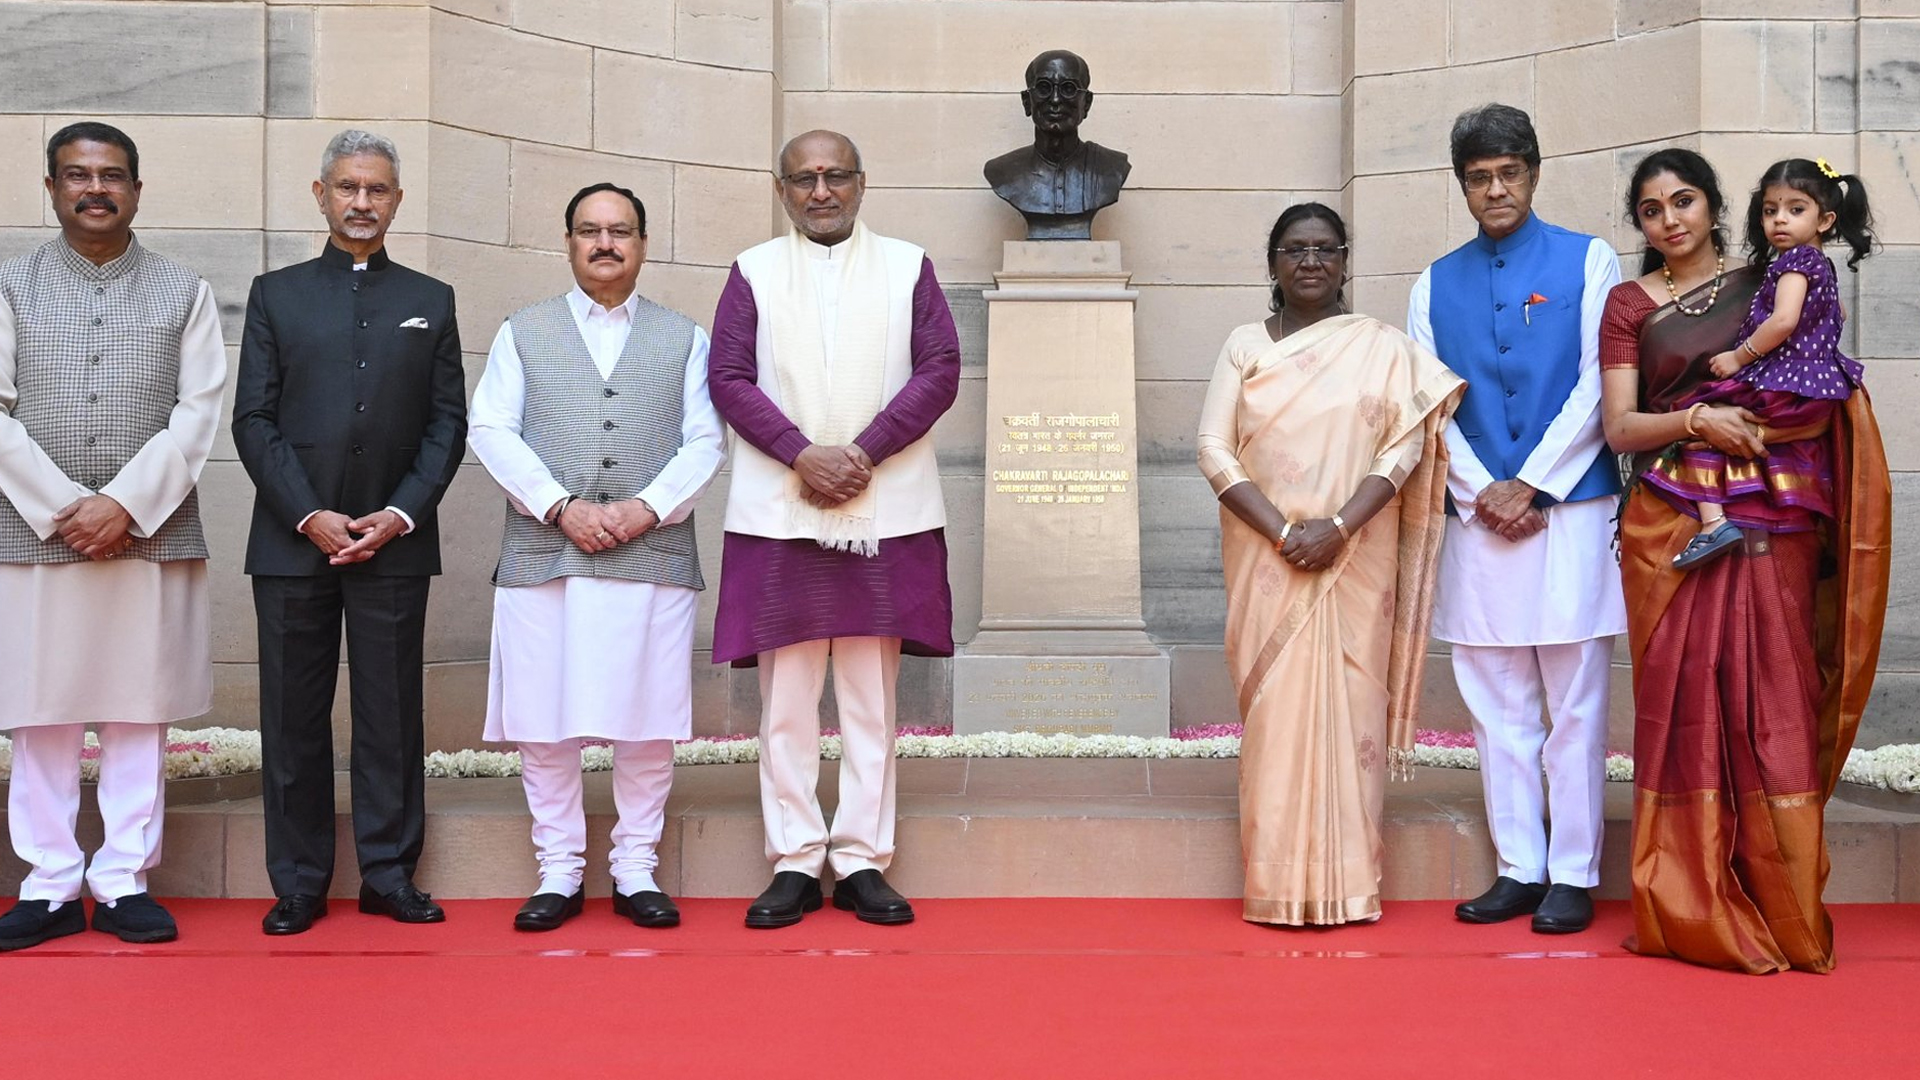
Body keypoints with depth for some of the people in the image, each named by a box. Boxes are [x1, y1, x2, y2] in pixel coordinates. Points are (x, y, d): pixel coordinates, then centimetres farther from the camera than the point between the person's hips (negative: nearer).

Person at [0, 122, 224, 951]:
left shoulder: (184, 293, 8)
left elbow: (198, 413, -1)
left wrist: (124, 504, -11)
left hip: (153, 536, 0)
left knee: (140, 713, 4)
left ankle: (123, 881, 12)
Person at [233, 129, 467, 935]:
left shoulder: (430, 301, 12)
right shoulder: (276, 294, 10)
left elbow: (448, 424, 6)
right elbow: (253, 420, 3)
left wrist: (398, 515, -6)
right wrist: (311, 518, -8)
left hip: (393, 542, 0)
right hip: (293, 539, 0)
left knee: (392, 715, 3)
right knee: (294, 717, 3)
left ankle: (389, 875, 11)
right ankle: (298, 883, 11)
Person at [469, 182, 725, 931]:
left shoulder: (684, 339, 14)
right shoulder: (522, 333, 14)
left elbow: (705, 442, 6)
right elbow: (492, 432, 3)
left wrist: (647, 508, -10)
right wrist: (560, 506, -10)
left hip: (655, 557, 0)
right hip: (543, 556, 0)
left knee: (648, 725, 1)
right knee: (545, 725, 1)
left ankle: (636, 869, 13)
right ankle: (559, 871, 12)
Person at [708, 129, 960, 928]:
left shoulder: (907, 266, 10)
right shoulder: (753, 271, 10)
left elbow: (939, 371, 2)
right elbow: (729, 377, 2)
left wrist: (864, 453, -9)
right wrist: (802, 454, -10)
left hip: (885, 511, 0)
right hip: (777, 511, 0)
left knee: (871, 697, 2)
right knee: (785, 698, 1)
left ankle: (863, 860, 8)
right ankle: (794, 862, 8)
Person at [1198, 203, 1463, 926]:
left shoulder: (1383, 347, 7)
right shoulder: (1245, 347, 8)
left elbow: (1405, 447, -2)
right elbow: (1214, 450, 0)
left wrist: (1338, 526, -15)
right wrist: (1282, 531, -12)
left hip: (1356, 561, 0)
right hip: (1268, 560, 1)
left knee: (1349, 706, -1)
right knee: (1275, 709, -2)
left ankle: (1347, 883, 5)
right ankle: (1280, 885, 4)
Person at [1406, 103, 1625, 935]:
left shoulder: (1587, 261, 4)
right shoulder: (1437, 283, 13)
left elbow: (1597, 387, -3)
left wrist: (1530, 486, -8)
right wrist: (1482, 494, -4)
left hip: (1569, 510, -3)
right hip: (1478, 517, 3)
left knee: (1574, 704, 0)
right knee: (1496, 704, 6)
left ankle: (1573, 875, 6)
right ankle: (1518, 868, 14)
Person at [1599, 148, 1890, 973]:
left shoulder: (1767, 285, 12)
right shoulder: (1630, 305, 9)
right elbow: (1619, 427, 2)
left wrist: (1767, 422, -7)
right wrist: (1697, 422, -15)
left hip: (1771, 522, 1)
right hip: (1671, 525, 0)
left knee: (1773, 697, -3)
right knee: (1682, 697, -2)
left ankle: (1785, 912, 3)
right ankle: (1688, 909, 5)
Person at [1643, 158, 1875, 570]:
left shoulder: (1796, 259, -11)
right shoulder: (1821, 265, 19)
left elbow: (1784, 321, -25)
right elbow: (1836, 316, 36)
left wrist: (1738, 357, -16)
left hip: (1783, 390, -10)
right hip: (1816, 387, 10)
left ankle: (1712, 520, -25)